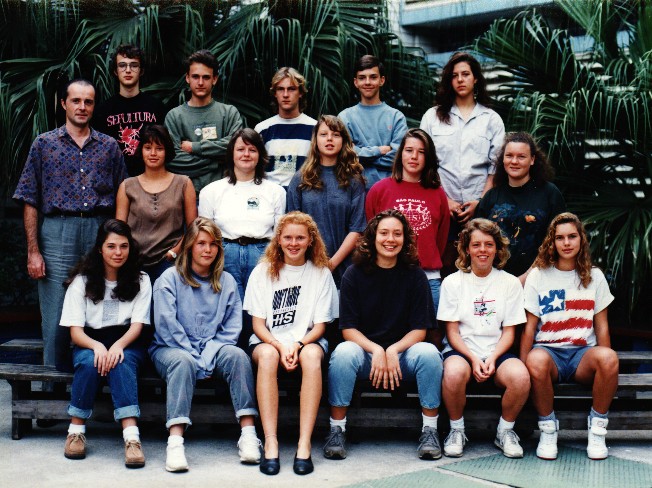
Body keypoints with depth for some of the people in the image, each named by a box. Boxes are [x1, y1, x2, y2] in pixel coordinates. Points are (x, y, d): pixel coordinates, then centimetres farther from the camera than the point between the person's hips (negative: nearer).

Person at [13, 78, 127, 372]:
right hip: (58, 234, -1)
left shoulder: (109, 147, 12)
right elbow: (30, 202, 4)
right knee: (55, 319, -1)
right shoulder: (44, 144, 8)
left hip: (102, 235, 2)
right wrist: (33, 251, -4)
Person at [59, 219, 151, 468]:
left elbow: (137, 325, -3)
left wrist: (118, 345, -25)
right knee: (90, 362, -35)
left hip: (126, 344, 0)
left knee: (121, 361, -35)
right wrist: (97, 346, -26)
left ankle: (131, 436, -49)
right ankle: (76, 430, -24)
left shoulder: (141, 281, 6)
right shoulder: (82, 280, 3)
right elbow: (75, 331, -4)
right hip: (89, 343, 0)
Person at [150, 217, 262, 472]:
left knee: (237, 355, -29)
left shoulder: (226, 282, 12)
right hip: (171, 348, -3)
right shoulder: (170, 278, 2)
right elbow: (167, 325, -8)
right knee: (184, 363, -37)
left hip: (213, 349, 3)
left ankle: (248, 434, -35)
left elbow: (231, 328, 5)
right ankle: (175, 444, -47)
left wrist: (206, 359, -11)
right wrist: (196, 359, -15)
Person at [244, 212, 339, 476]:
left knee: (312, 355, -37)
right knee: (267, 355, -37)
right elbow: (258, 324, 2)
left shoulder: (321, 273, 8)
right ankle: (270, 443, -40)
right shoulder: (262, 272, 8)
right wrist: (280, 346, -19)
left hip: (307, 341, 0)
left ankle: (304, 444, -40)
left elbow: (320, 326, 4)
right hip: (268, 341, 0)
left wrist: (298, 344, -18)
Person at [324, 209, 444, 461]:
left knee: (428, 352, -29)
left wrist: (393, 350, -20)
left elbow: (420, 329, -2)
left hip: (403, 352, 1)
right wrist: (376, 350, -22)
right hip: (364, 350, -1)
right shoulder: (354, 274, 0)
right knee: (343, 352, -32)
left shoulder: (415, 276, 2)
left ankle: (430, 430, -18)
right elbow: (348, 329, -5)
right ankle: (337, 430, -21)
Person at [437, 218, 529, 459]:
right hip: (461, 350, -1)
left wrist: (492, 358, -14)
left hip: (497, 351, 1)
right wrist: (474, 359, -16)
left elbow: (509, 331, 5)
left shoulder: (510, 283, 8)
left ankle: (505, 431, -5)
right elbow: (452, 332, 1)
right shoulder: (453, 282, 5)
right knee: (454, 372, -37)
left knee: (521, 376, -32)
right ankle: (457, 430, -9)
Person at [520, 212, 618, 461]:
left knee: (609, 357, -35)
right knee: (537, 360, -39)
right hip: (549, 350, -1)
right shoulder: (538, 276, 6)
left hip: (583, 351, 1)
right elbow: (529, 327, 3)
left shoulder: (594, 277, 11)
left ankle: (597, 427, -14)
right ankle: (547, 428, -16)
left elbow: (601, 326, 10)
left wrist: (603, 364, -4)